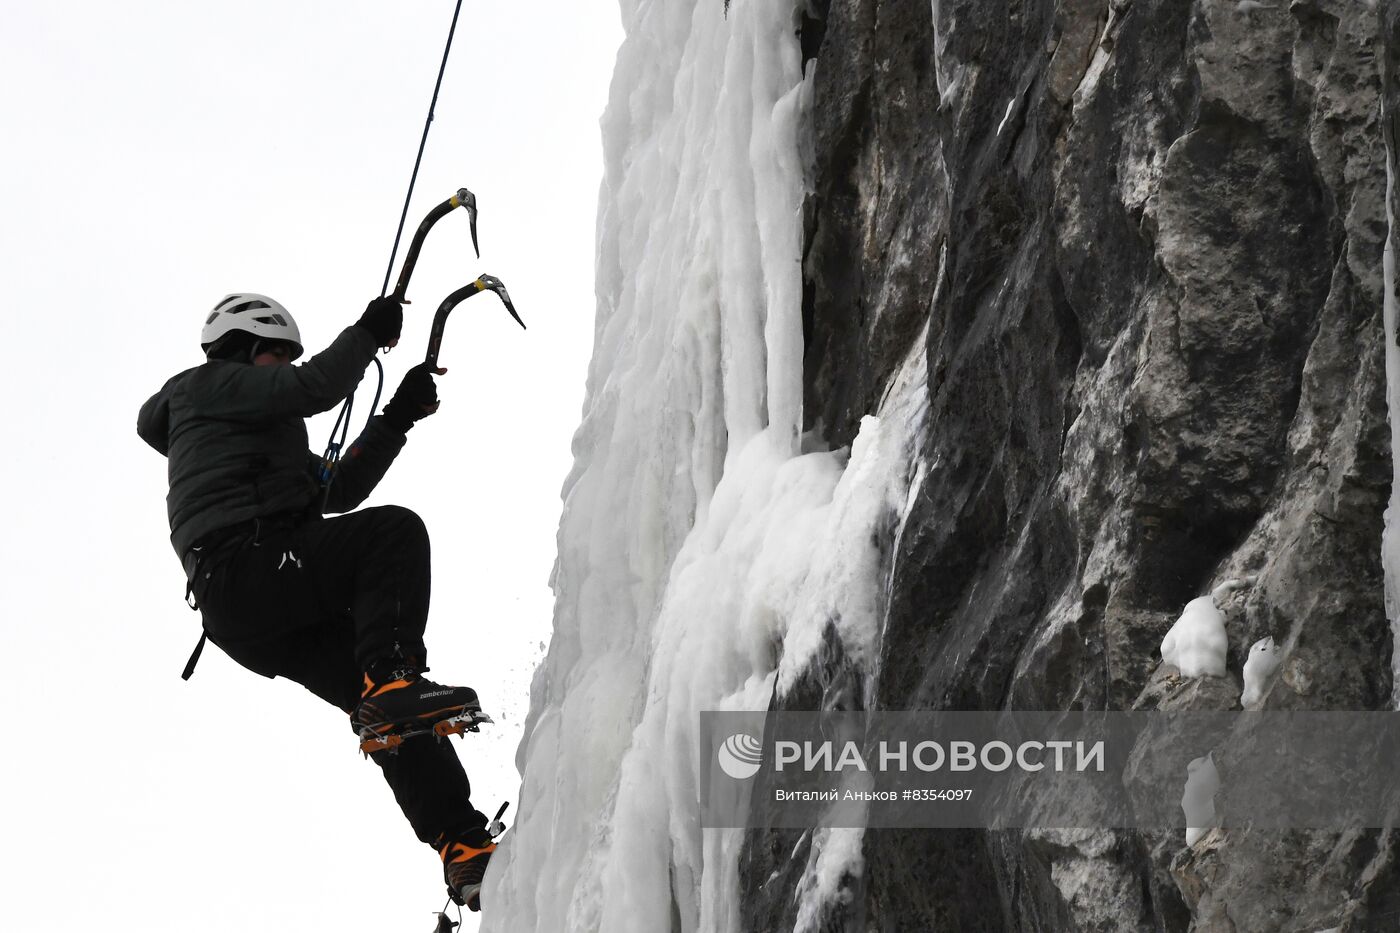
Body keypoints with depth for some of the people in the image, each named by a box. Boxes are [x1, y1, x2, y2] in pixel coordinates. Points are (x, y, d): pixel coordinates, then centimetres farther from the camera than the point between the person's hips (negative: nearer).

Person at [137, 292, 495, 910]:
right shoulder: (209, 384, 12)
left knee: (393, 714, -1)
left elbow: (340, 489, 32)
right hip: (246, 565, -9)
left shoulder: (265, 440, 39)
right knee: (394, 530, -23)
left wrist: (397, 418, 25)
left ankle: (465, 845, -7)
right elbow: (316, 388, -3)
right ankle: (389, 678, -35)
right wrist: (370, 332, 11)